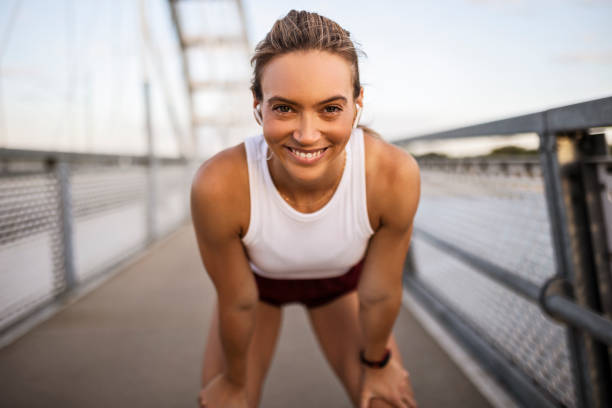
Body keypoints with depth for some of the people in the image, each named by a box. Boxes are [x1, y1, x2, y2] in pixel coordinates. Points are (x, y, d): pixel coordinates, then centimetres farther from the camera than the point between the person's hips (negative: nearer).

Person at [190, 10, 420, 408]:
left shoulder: (395, 174, -36)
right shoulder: (219, 185, -38)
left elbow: (379, 293, -19)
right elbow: (236, 302, -21)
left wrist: (375, 363, -2)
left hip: (341, 282, 1)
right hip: (257, 282, 0)